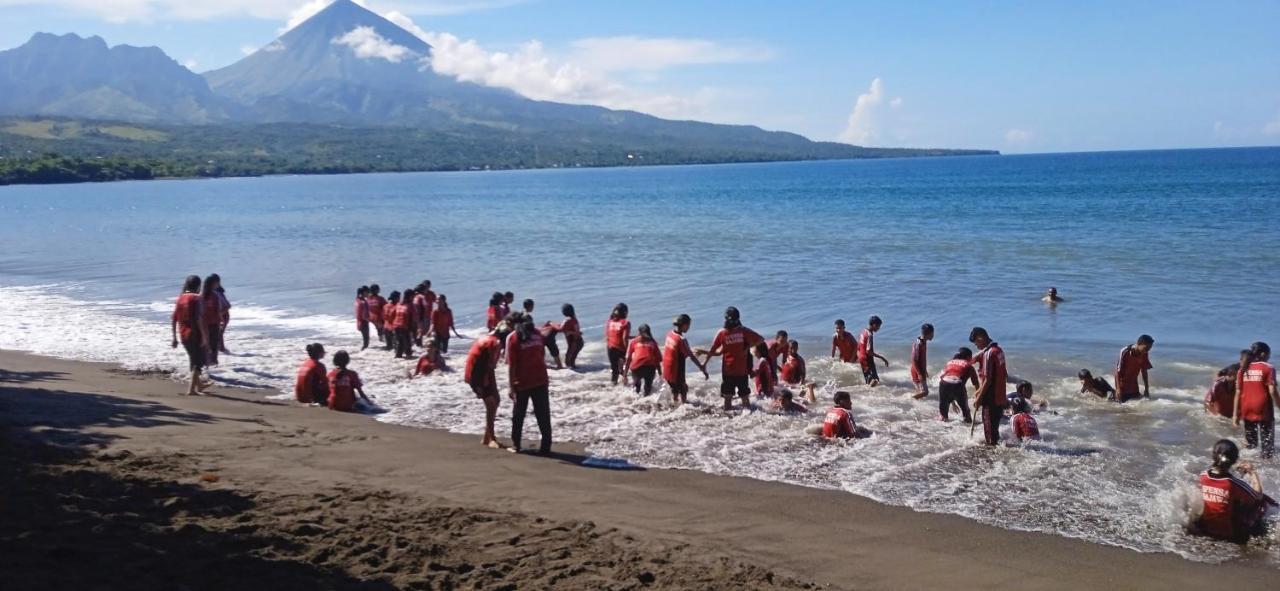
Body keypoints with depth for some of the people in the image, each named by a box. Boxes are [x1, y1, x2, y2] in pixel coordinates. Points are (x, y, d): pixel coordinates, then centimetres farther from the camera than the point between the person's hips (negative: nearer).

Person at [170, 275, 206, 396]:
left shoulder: (180, 298, 8)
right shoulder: (196, 298, -11)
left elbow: (173, 320, 8)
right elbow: (199, 319, -20)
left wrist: (175, 338, 13)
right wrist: (204, 337, -18)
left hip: (183, 335, 7)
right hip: (195, 335, -7)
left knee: (193, 360, 21)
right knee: (198, 362, 1)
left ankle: (199, 385, 34)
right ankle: (191, 389, -6)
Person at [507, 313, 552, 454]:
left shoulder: (512, 337, -7)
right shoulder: (536, 333, 7)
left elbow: (511, 365, -10)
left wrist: (512, 386, -7)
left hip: (523, 382, -3)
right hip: (541, 380, 3)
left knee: (518, 415, 13)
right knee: (543, 415, 5)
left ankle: (516, 444, 18)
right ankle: (546, 446, 1)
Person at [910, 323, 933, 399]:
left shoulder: (924, 343, 5)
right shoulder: (918, 345, -24)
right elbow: (914, 361, -23)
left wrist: (925, 371, 22)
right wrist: (919, 374, -23)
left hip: (922, 371, 9)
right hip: (917, 373, -9)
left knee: (920, 391, 16)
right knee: (924, 392, -7)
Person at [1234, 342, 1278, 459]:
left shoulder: (1244, 368, 6)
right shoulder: (1268, 368, -5)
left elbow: (1238, 393, 4)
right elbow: (1272, 391, -13)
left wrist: (1236, 414, 6)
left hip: (1247, 410, 4)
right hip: (1263, 409, -4)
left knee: (1250, 443, 14)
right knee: (1267, 440, 4)